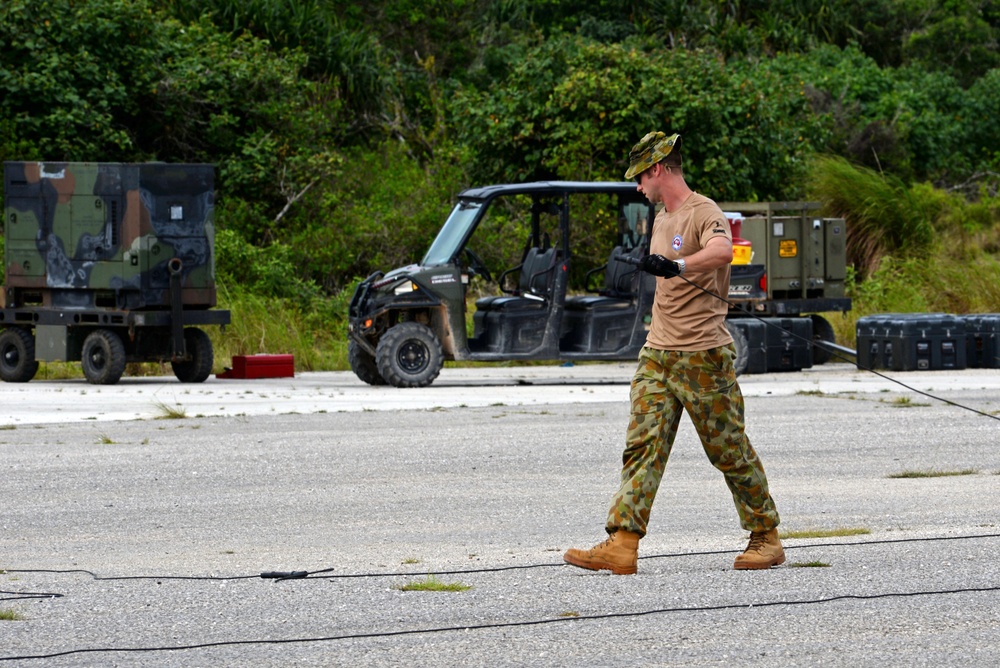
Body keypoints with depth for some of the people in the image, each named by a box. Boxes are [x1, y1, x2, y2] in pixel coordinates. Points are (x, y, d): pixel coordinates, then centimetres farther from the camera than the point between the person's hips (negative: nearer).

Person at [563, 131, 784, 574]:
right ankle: (621, 545, -12)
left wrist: (676, 266, -49)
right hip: (658, 354, 8)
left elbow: (722, 252, -35)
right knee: (642, 444, -4)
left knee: (730, 450, 0)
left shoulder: (703, 212, -12)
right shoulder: (661, 220, 17)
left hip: (704, 355, -8)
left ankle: (766, 538, 14)